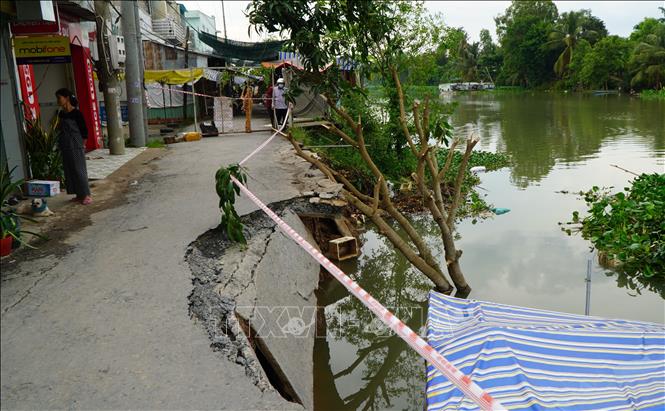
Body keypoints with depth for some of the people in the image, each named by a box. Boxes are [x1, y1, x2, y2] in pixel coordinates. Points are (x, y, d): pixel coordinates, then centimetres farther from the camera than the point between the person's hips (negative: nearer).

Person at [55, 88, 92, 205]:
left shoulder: (76, 113, -11)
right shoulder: (61, 114, 8)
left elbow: (84, 131, -8)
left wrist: (81, 145, -6)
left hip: (75, 147, -7)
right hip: (65, 148, 7)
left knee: (79, 170, -4)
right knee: (69, 171, 9)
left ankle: (86, 195, 4)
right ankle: (79, 195, 17)